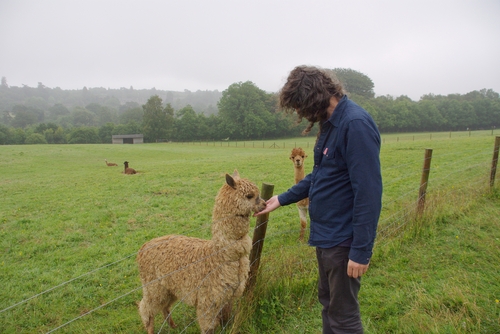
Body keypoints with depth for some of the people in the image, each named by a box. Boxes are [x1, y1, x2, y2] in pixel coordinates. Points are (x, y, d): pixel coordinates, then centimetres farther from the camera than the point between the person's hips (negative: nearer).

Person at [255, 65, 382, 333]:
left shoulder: (356, 124, -21)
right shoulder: (331, 123, 8)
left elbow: (369, 192, -24)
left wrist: (361, 250, -23)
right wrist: (282, 199, 17)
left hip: (343, 240, -9)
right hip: (325, 234, 9)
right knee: (327, 302, 24)